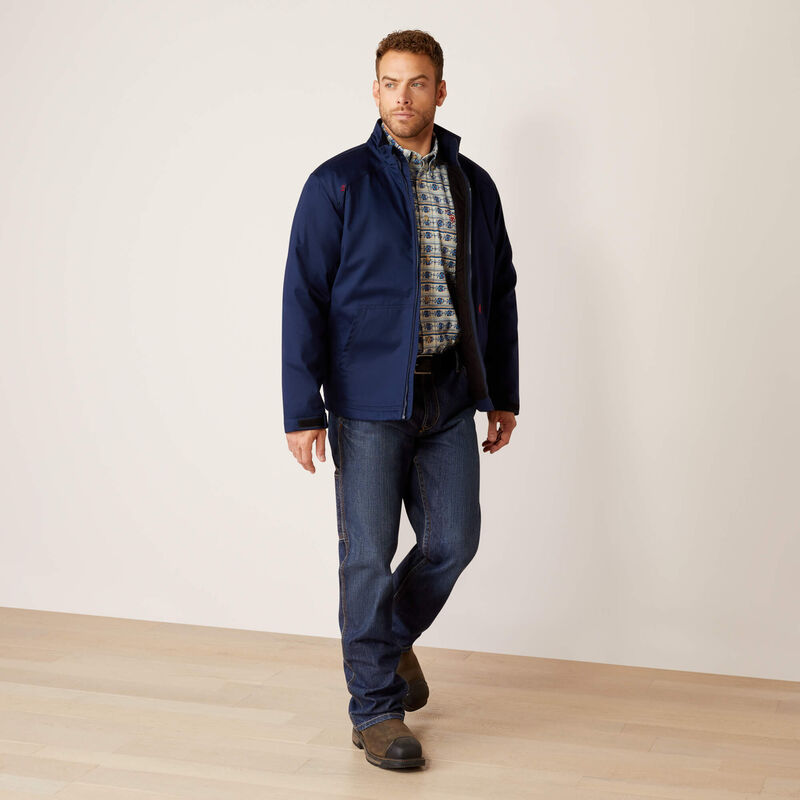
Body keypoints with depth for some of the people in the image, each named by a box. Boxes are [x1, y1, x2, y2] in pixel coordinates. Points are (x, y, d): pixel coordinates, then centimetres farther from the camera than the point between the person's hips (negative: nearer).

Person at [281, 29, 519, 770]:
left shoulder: (474, 185, 8)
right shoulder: (339, 183, -5)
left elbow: (499, 292, 14)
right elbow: (304, 299, -7)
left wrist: (503, 394, 13)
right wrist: (302, 411, -12)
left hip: (448, 399, 4)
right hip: (369, 401, -4)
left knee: (454, 539, 6)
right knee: (370, 553, 1)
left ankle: (393, 635, 36)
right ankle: (375, 706, 15)